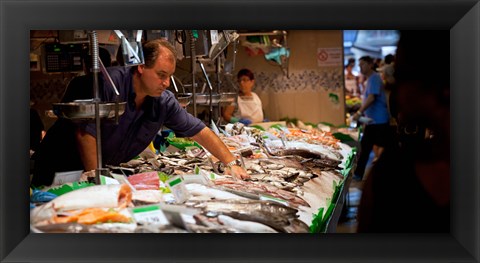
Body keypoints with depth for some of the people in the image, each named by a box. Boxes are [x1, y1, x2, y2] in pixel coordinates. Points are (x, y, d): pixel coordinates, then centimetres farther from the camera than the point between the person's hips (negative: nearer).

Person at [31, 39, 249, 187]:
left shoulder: (164, 102, -9)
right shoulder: (110, 83, -26)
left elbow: (200, 132, -4)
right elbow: (85, 133, -26)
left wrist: (231, 163, -9)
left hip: (104, 170, 5)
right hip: (62, 167, -4)